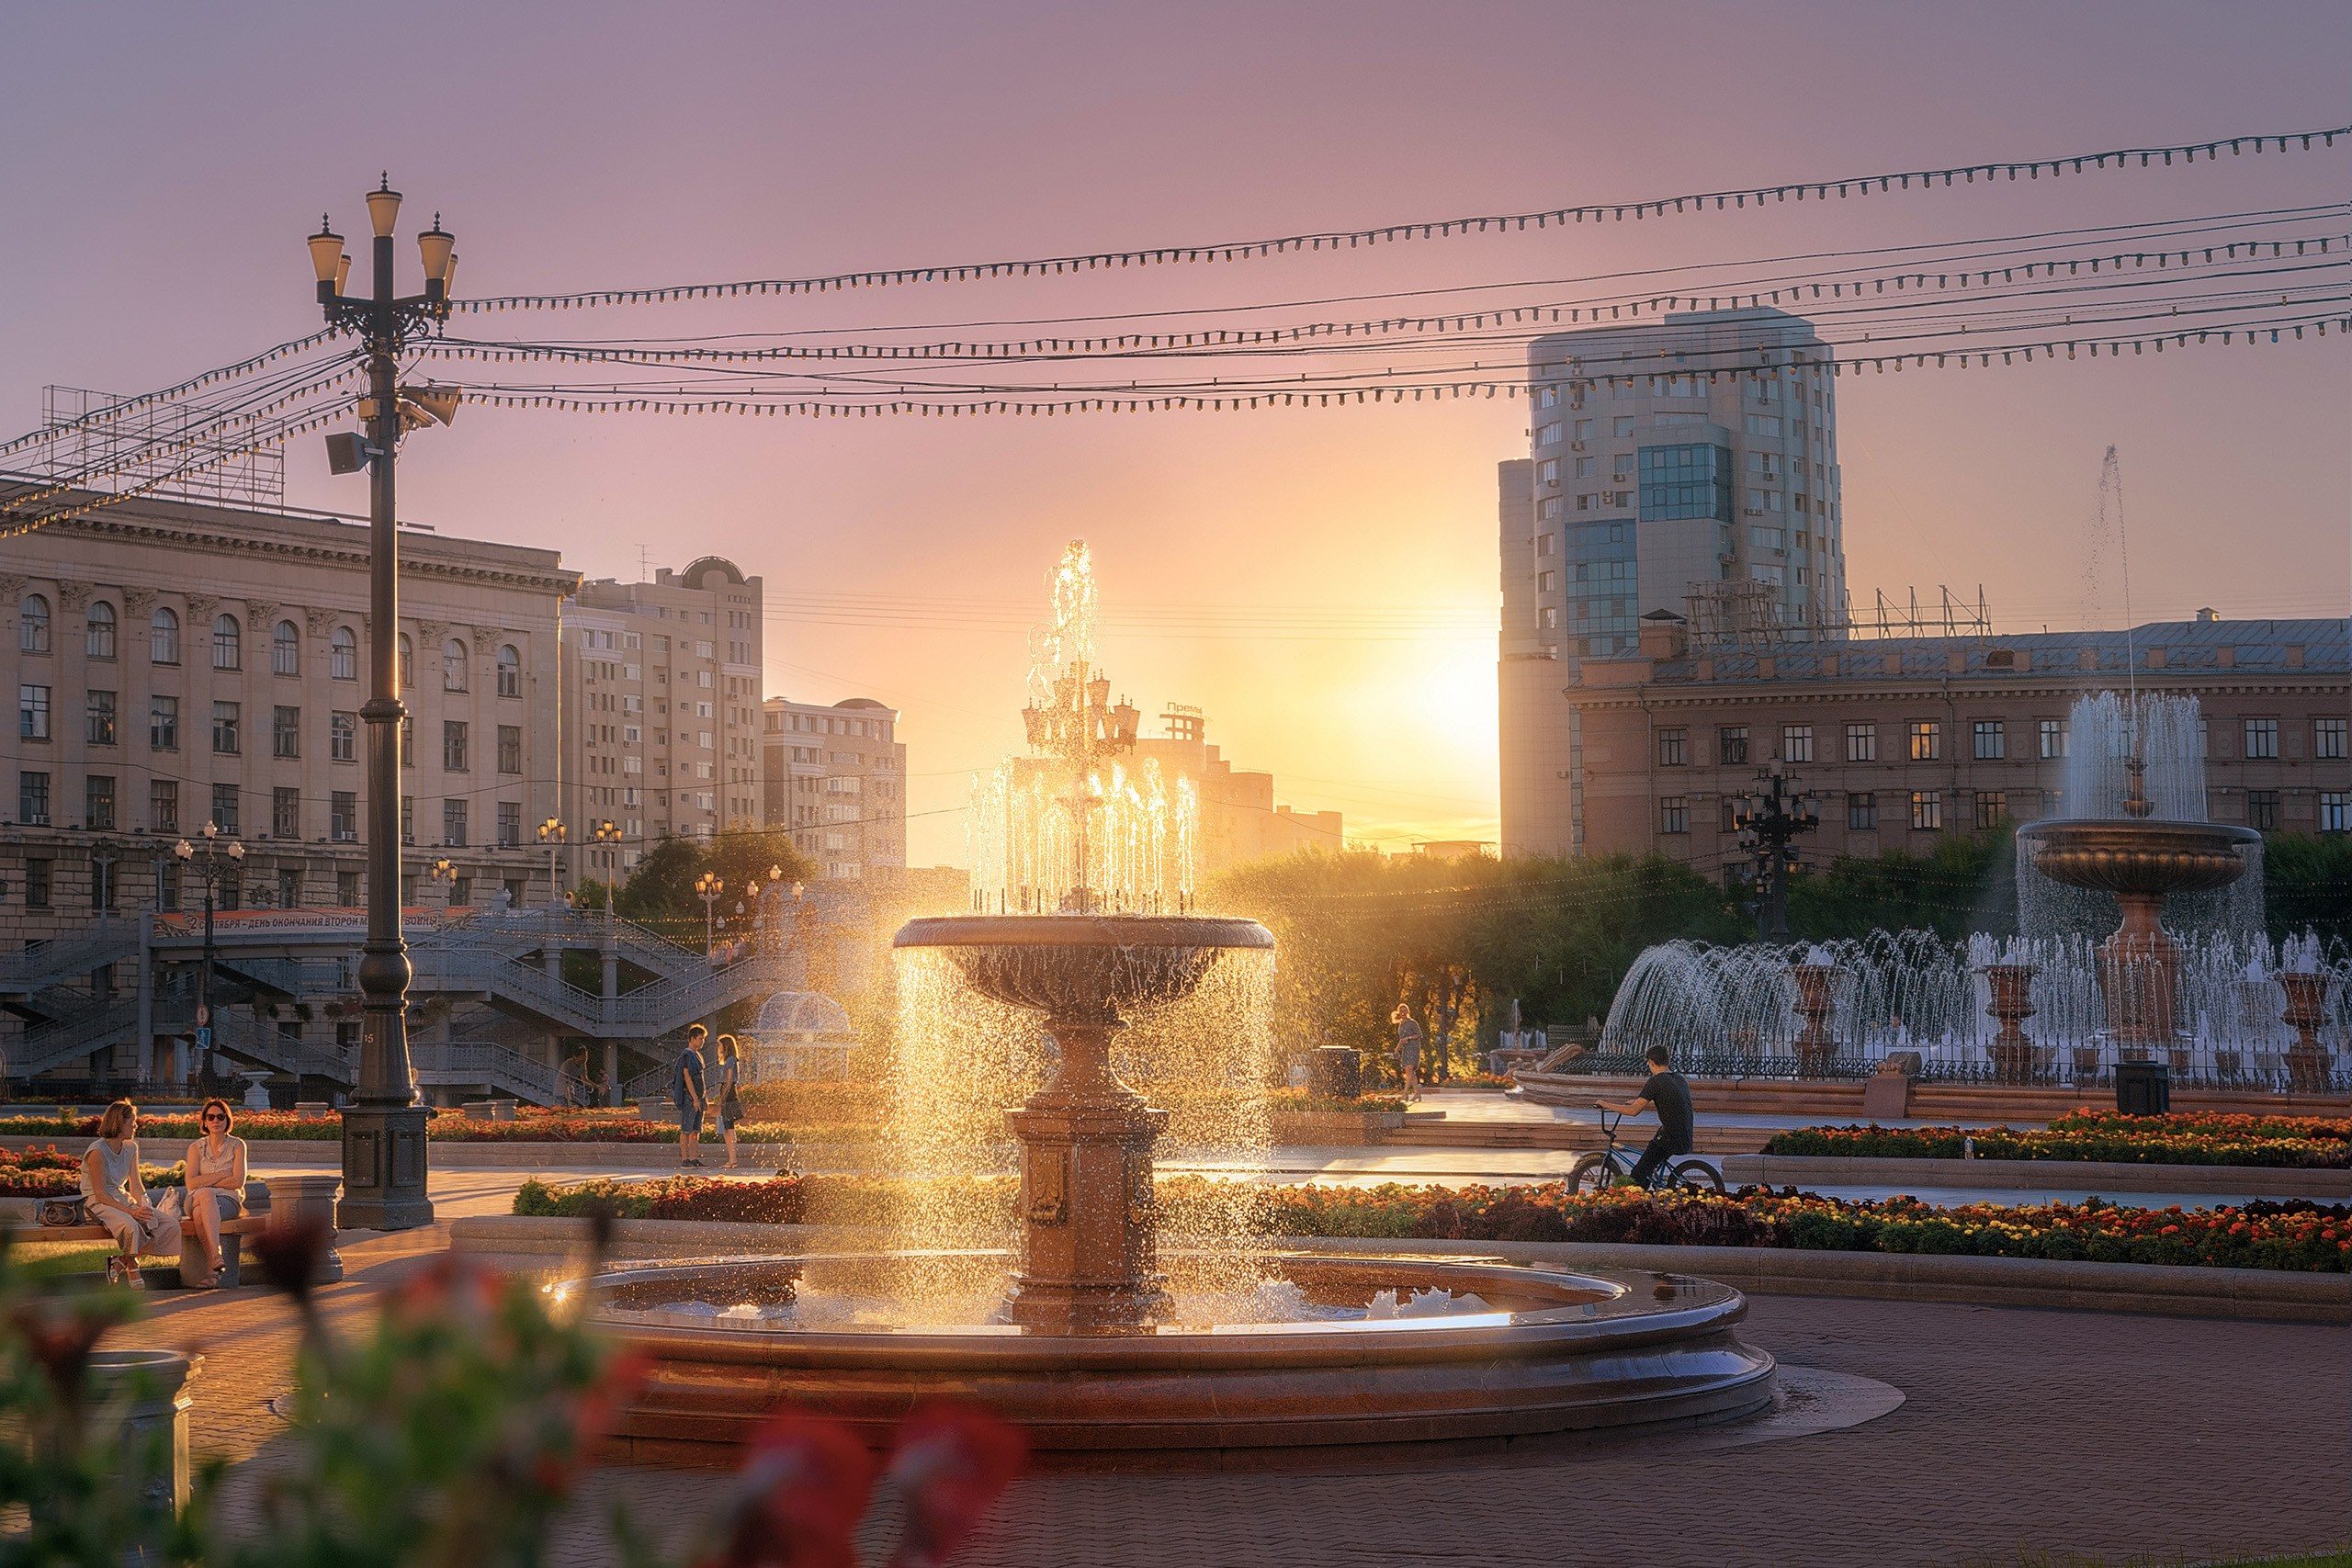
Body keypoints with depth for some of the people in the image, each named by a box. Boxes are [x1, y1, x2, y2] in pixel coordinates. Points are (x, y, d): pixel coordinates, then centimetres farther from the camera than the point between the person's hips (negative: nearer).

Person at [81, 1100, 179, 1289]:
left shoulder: (131, 1148, 9)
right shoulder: (97, 1151, -15)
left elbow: (135, 1185, 9)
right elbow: (100, 1194, -18)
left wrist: (144, 1206, -12)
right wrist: (131, 1211, -26)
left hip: (123, 1200, 8)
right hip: (99, 1204, -8)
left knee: (171, 1225, -13)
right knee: (130, 1226, -39)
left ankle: (120, 1262, -11)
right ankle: (132, 1266, -9)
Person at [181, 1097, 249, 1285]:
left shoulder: (237, 1146, 8)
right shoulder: (196, 1147, 12)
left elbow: (237, 1181, -3)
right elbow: (191, 1183, -1)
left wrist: (206, 1182, -4)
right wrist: (221, 1175, -8)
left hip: (228, 1200, -1)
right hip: (198, 1199, 2)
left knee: (201, 1213, -37)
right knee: (206, 1194, -38)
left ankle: (212, 1264, -48)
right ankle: (216, 1254, -51)